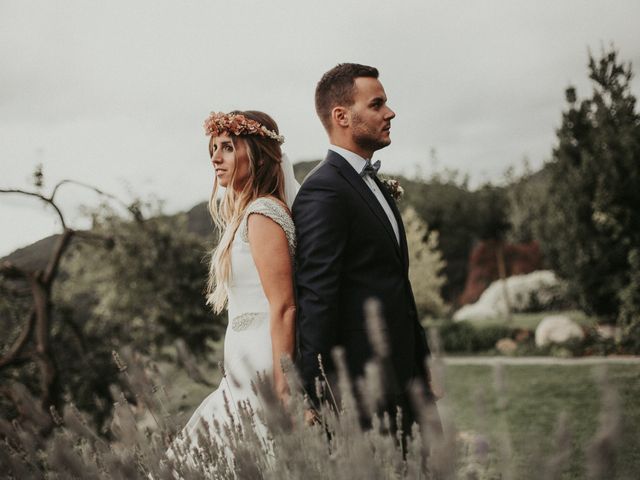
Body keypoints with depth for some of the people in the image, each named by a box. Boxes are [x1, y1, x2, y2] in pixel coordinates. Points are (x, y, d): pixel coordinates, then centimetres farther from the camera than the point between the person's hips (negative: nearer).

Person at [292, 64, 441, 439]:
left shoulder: (371, 183, 18)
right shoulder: (323, 192, -14)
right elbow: (316, 299, -19)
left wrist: (422, 363, 21)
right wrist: (316, 398, -20)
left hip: (400, 375, 9)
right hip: (361, 385, -9)